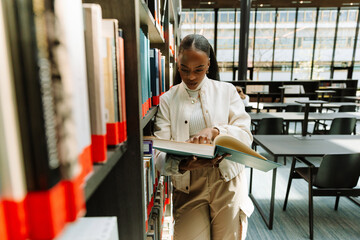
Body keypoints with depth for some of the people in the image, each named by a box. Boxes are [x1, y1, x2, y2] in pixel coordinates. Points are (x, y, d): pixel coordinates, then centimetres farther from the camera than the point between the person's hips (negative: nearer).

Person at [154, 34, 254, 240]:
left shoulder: (227, 91, 4)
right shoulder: (167, 100, 1)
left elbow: (246, 135, -5)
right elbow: (159, 153, -7)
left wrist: (215, 131, -24)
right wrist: (183, 166, -28)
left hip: (228, 182, 1)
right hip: (188, 187, 0)